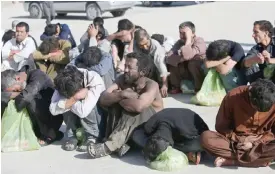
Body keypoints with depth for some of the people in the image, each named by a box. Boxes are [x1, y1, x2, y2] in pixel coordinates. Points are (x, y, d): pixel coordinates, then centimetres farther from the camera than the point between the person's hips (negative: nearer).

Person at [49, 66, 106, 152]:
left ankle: (92, 137, -14)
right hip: (76, 118, 4)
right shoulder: (64, 84, -20)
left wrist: (67, 101, -28)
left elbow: (83, 111, -41)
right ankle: (72, 135, -8)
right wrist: (74, 98, -38)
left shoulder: (95, 80, -32)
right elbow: (53, 109, -28)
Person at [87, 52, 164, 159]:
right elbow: (103, 99, -17)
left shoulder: (151, 85, -22)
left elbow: (138, 106, -42)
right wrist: (121, 95, -33)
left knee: (135, 108, -32)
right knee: (114, 102, -17)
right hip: (127, 126, 5)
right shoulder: (123, 79, -7)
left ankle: (108, 147, -37)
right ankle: (119, 143, -31)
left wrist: (118, 98, -24)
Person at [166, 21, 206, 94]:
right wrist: (182, 58, -33)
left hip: (203, 72, -5)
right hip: (187, 72, 5)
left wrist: (188, 39, -35)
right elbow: (169, 58, -19)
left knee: (193, 63, -35)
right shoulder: (180, 42, -6)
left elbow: (187, 56, -41)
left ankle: (199, 89, -17)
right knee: (172, 61, -16)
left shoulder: (199, 41, -23)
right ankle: (176, 87, 0)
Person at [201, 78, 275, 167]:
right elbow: (221, 126, -6)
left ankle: (229, 161, -26)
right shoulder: (233, 96, -16)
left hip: (260, 144, 0)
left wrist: (256, 142, -18)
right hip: (234, 141, 0)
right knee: (206, 137, -30)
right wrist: (238, 140, -17)